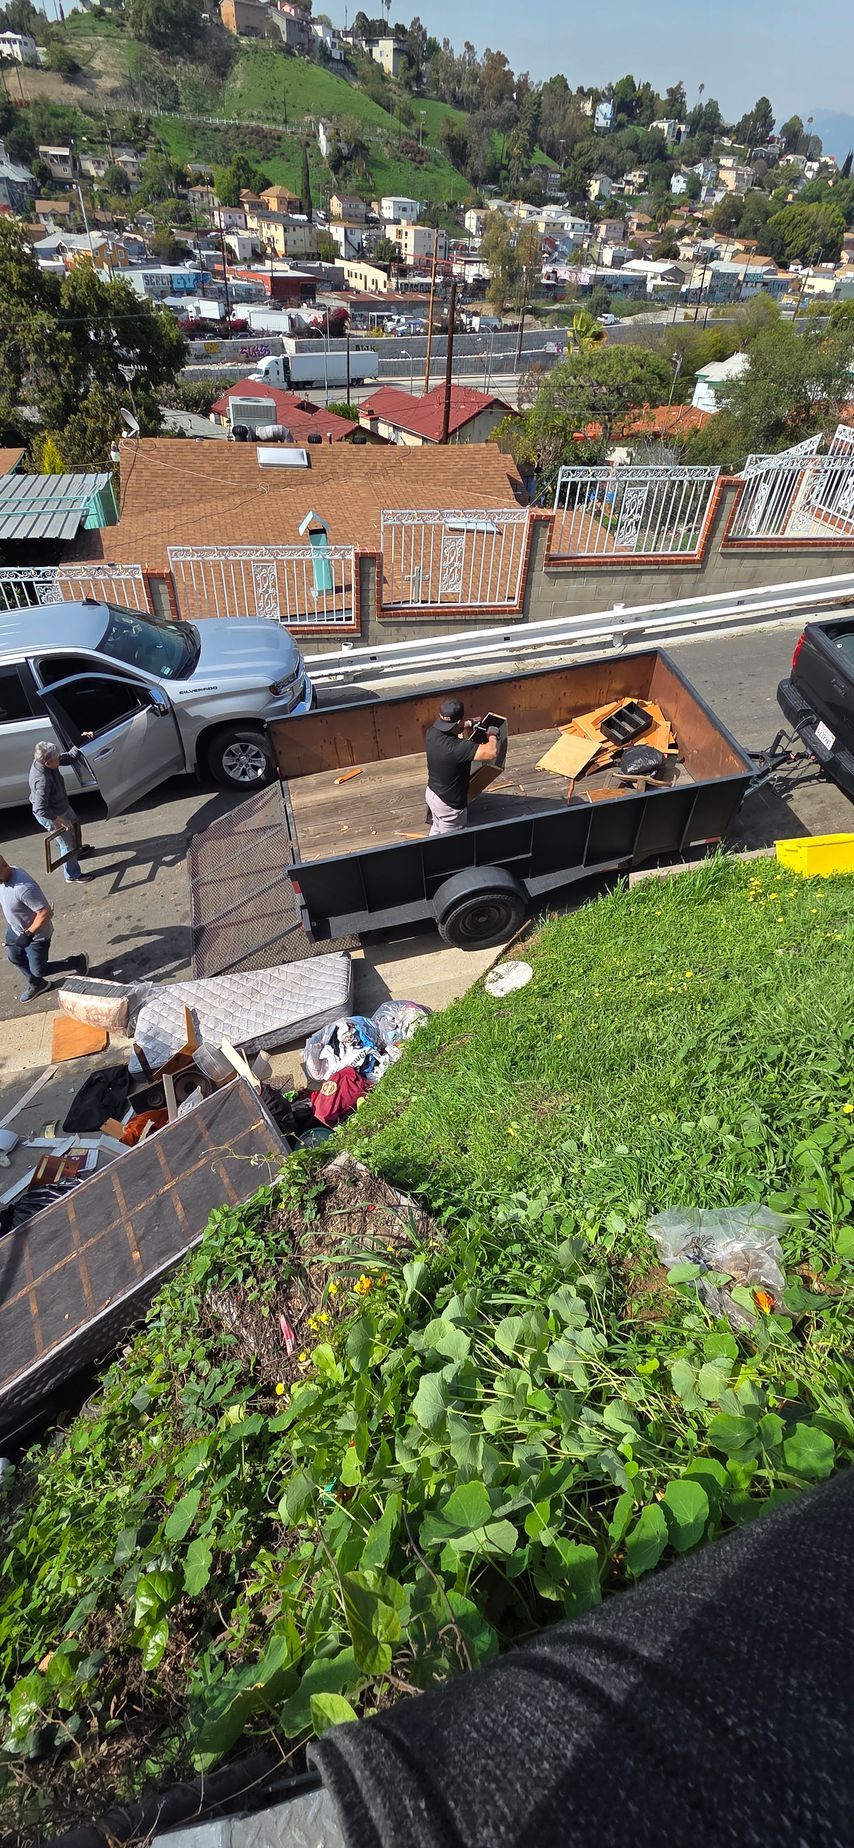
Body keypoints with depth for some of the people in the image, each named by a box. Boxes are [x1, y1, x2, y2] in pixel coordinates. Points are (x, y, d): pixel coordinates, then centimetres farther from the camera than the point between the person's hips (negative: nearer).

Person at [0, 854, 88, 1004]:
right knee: (15, 958, 27)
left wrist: (28, 934, -35)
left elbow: (46, 913, -36)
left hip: (36, 934, -9)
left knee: (38, 970, 7)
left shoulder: (23, 887, -40)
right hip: (15, 929, 9)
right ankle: (37, 984, 53)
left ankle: (78, 962, 27)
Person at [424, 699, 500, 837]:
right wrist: (492, 737, -22)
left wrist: (467, 724, 5)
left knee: (437, 830, 31)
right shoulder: (456, 748, -37)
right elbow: (492, 752, -43)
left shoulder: (432, 732, -13)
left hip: (431, 793, 8)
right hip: (449, 805, -7)